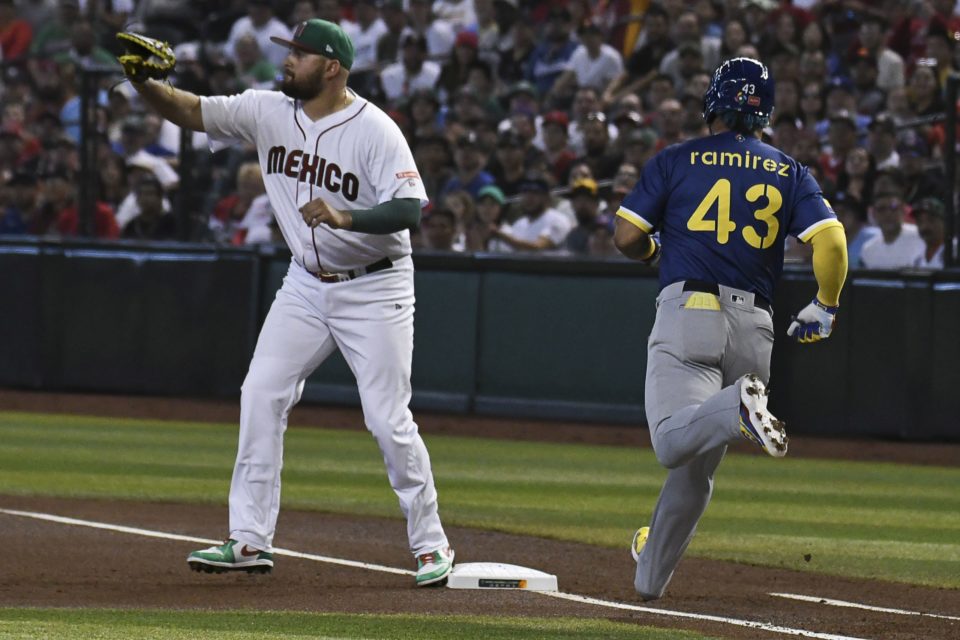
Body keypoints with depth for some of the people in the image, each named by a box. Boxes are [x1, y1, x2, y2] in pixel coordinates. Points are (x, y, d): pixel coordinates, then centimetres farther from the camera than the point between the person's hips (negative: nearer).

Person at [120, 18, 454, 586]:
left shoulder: (374, 130, -19)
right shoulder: (269, 112, -2)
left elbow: (410, 208, -27)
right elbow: (191, 111, -6)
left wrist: (345, 218, -42)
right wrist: (146, 83, -26)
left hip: (374, 288, -6)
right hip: (306, 284, 6)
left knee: (388, 418, -7)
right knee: (262, 395, -3)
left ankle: (431, 544, 8)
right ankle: (252, 540, 2)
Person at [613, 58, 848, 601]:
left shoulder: (676, 162, 5)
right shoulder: (790, 174, 10)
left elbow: (627, 238, 0)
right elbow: (831, 241, -2)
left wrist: (654, 250, 24)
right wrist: (825, 308, 14)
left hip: (687, 311, -3)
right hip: (754, 327, 3)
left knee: (675, 442, -19)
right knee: (699, 463, 16)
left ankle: (737, 407, -45)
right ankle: (652, 573, 24)